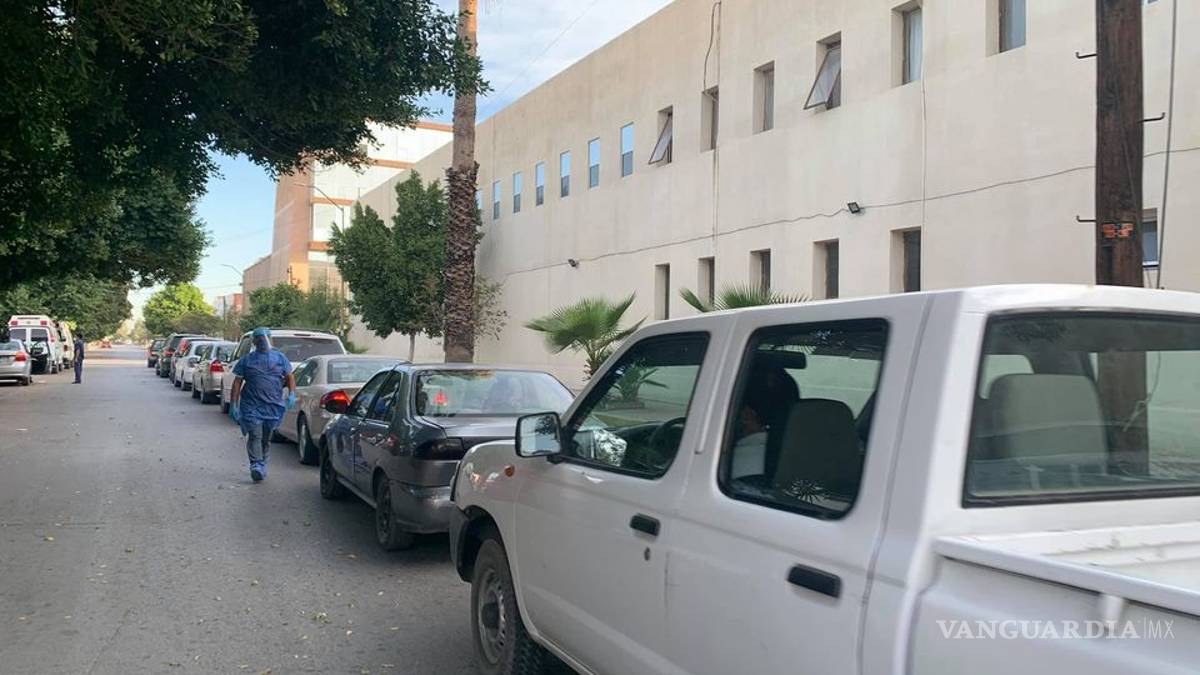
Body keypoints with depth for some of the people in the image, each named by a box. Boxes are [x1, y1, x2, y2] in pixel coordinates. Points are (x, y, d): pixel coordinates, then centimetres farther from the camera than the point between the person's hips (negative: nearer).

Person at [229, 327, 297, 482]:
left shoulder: (280, 357, 10)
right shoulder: (247, 360, 7)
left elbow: (289, 377, 10)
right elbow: (237, 382, 6)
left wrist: (292, 394, -8)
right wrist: (233, 404, -1)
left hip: (273, 405, 2)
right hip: (252, 405, -2)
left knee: (267, 437, 9)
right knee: (255, 435, -13)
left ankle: (262, 464, 22)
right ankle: (256, 465, -17)